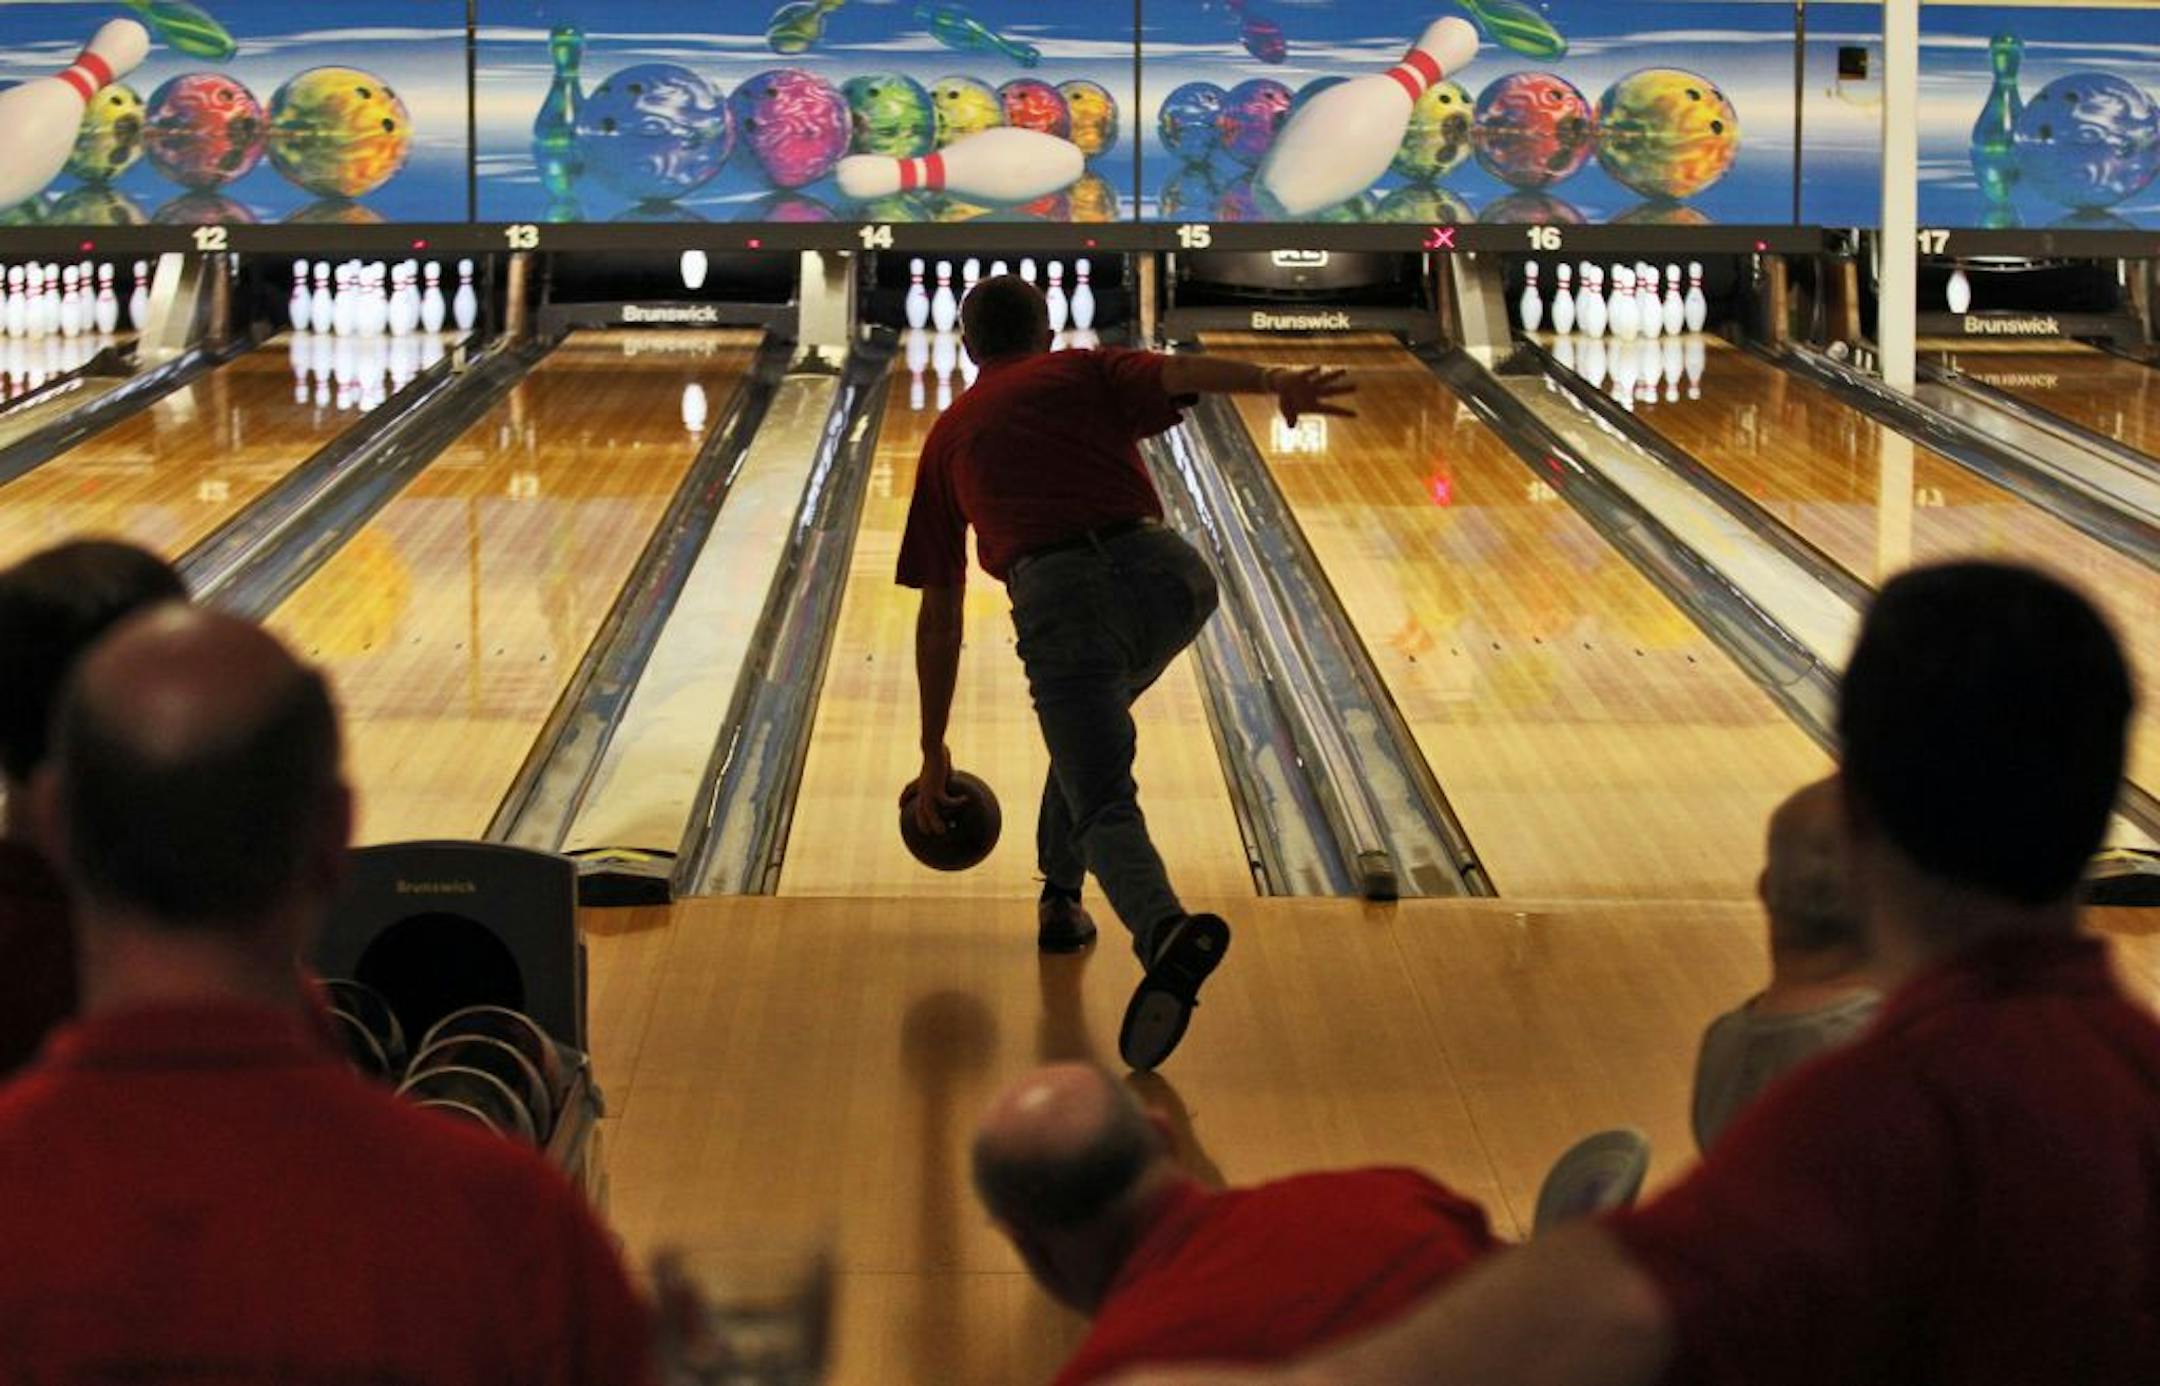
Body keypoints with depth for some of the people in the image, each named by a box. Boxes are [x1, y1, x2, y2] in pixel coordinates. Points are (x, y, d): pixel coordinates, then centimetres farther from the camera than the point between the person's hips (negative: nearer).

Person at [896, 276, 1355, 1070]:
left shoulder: (950, 438, 28)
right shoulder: (1086, 373, 25)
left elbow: (939, 617, 27)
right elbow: (1184, 374, -1)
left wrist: (934, 754, 33)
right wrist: (1276, 384, -21)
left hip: (1056, 602, -2)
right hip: (1161, 574, 2)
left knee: (1105, 812, -7)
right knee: (1094, 720, 34)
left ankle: (1167, 933, -37)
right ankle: (1060, 898, 35)